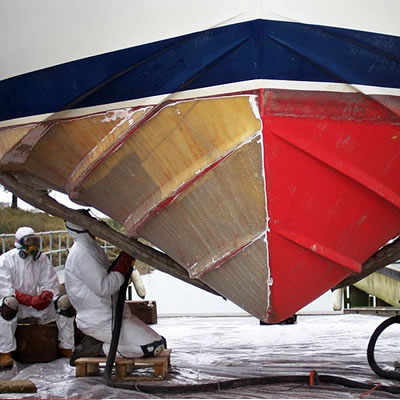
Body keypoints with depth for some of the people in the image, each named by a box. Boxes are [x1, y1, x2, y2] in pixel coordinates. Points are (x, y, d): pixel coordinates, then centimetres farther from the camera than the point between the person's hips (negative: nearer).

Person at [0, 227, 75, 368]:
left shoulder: (42, 259, 6)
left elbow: (51, 285, 7)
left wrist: (46, 295, -20)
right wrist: (31, 300, -28)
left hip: (37, 302, 4)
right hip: (16, 304, -4)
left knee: (65, 302, -16)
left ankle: (66, 348, -7)